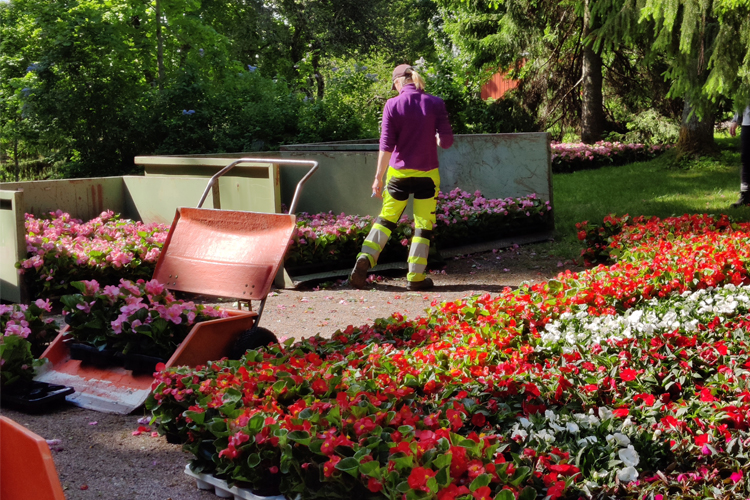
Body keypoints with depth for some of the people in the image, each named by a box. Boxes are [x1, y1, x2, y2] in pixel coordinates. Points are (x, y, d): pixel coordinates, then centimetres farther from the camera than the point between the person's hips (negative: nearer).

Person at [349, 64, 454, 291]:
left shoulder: (392, 105, -5)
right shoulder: (435, 104, -3)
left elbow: (386, 145, -7)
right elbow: (447, 140, -4)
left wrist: (378, 177, -2)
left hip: (399, 172, 0)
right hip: (427, 174, 0)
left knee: (386, 218, 15)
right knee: (423, 225, 7)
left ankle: (366, 257, 0)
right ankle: (415, 277, 9)